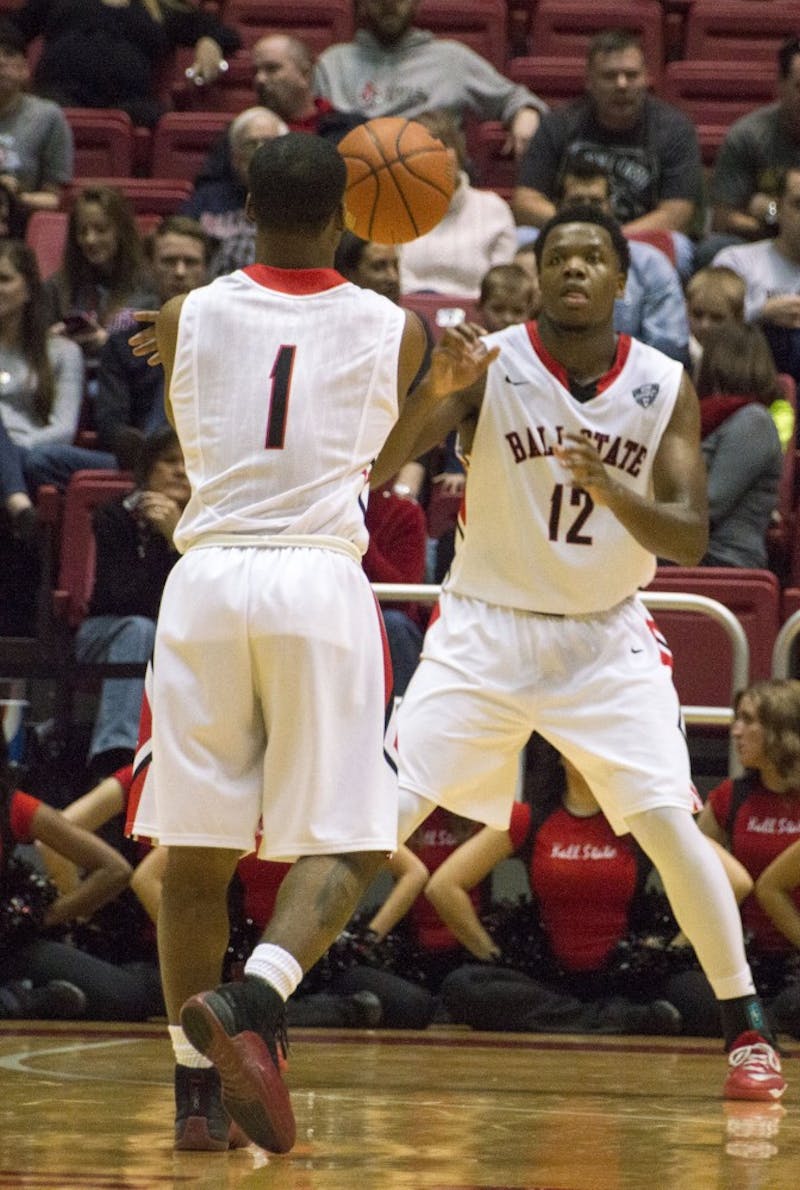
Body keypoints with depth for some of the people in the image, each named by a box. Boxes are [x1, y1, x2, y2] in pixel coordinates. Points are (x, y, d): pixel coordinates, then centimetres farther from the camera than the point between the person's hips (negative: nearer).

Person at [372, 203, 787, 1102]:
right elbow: (374, 466, -23)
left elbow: (689, 539, -10)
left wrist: (614, 492, -30)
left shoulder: (664, 386, -5)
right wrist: (436, 388, -42)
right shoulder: (491, 364, -12)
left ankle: (745, 1028, 3)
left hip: (606, 635, 1)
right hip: (485, 629, -1)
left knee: (671, 823, -11)